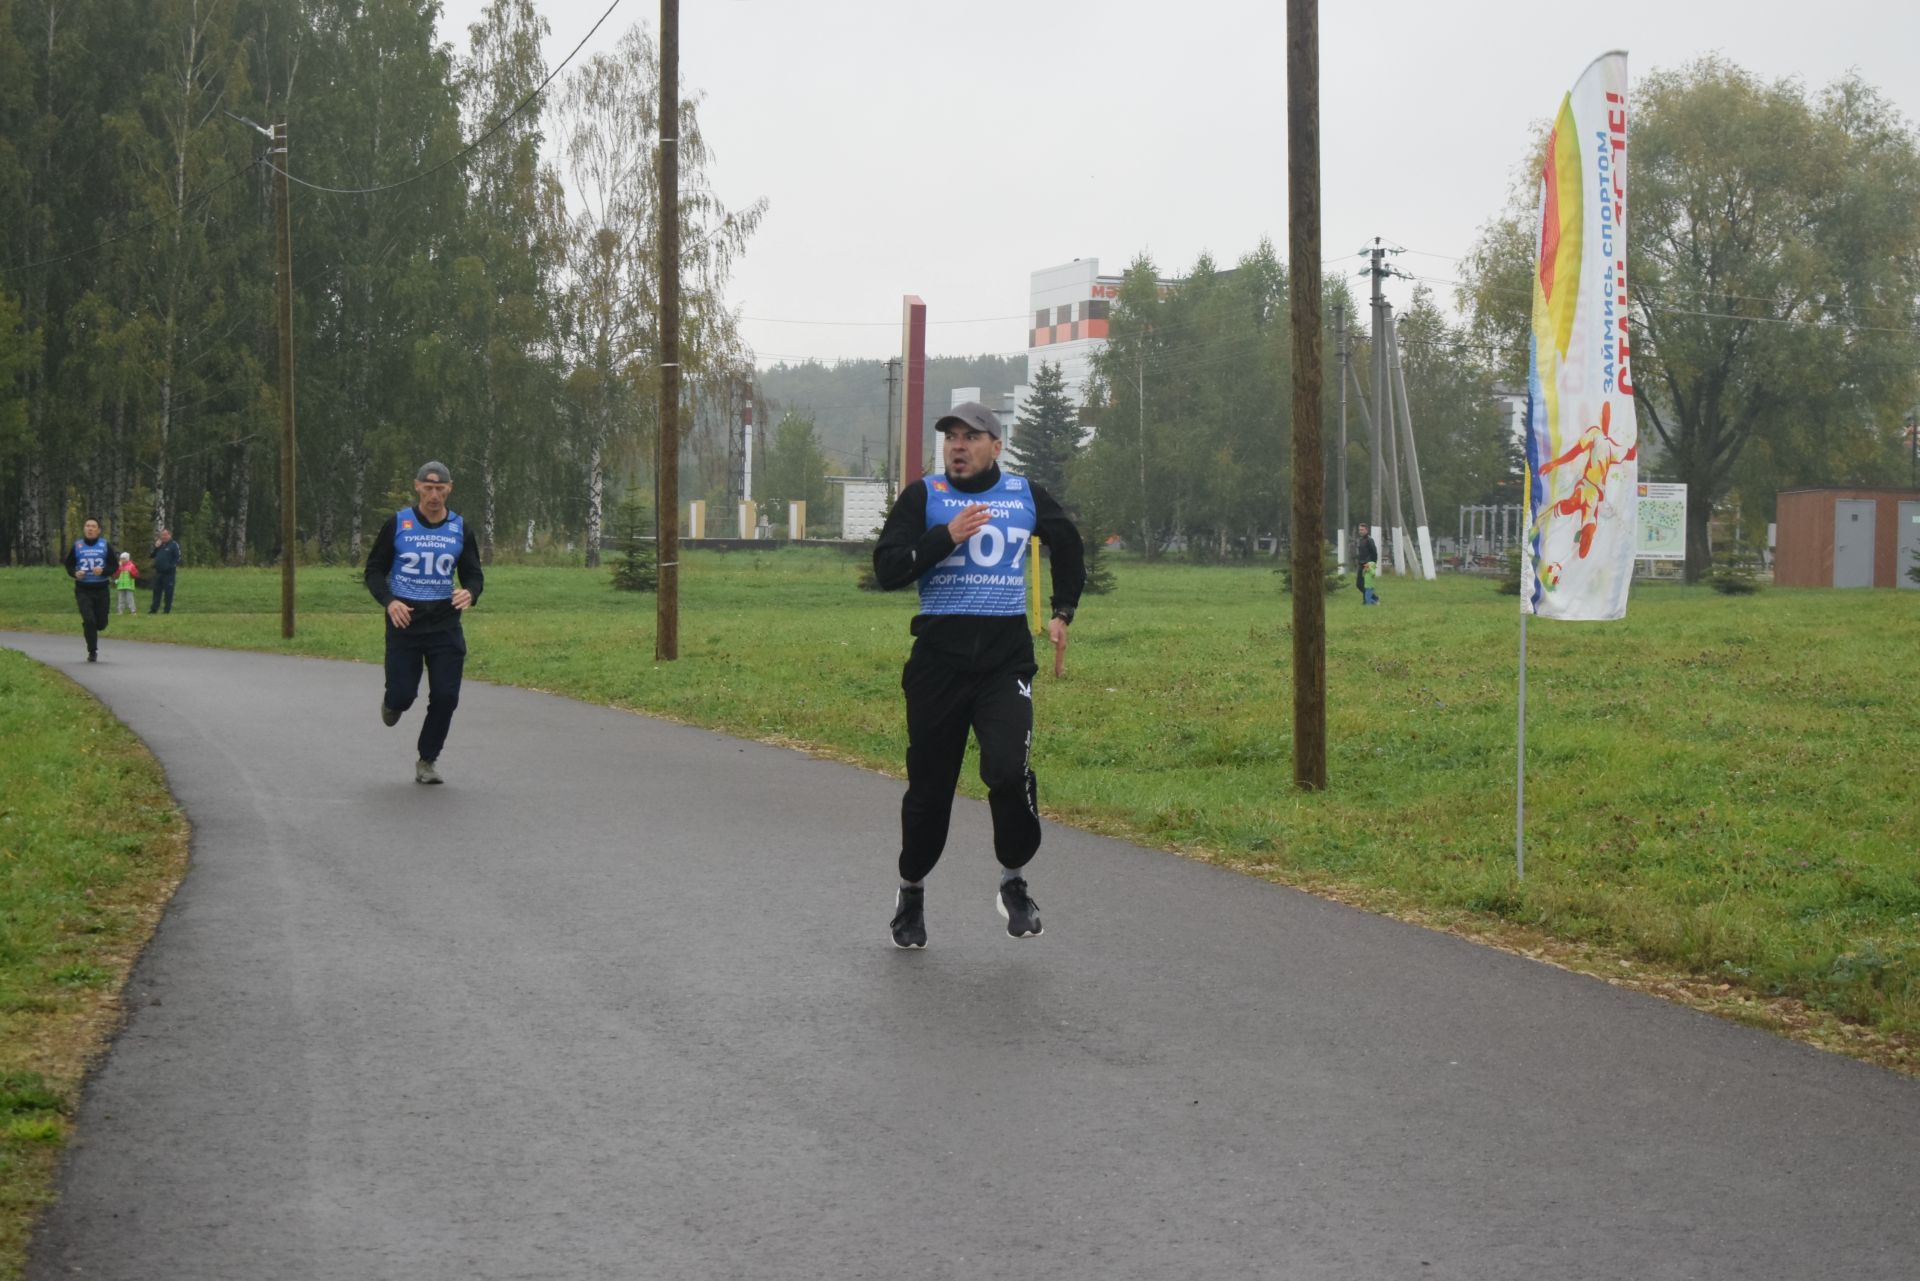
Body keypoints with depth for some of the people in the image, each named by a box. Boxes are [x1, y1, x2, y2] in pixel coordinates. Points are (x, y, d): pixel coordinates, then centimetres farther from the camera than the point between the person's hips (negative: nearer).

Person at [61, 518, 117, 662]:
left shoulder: (105, 545, 2)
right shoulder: (76, 546, 4)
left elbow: (114, 565, 3)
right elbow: (68, 564, 10)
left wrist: (103, 571, -16)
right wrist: (75, 573, -11)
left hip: (101, 589, 1)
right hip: (83, 589, -1)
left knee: (101, 623, 3)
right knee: (89, 620, -13)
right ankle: (92, 652, -2)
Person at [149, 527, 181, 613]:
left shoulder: (174, 545, -4)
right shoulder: (159, 544, 17)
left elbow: (178, 558, -10)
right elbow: (152, 555, 17)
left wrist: (173, 567, -18)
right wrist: (155, 547, 2)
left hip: (168, 573, -7)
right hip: (158, 572, 7)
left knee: (168, 592, -3)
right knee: (156, 591, 10)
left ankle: (167, 610, 1)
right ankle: (154, 609, 15)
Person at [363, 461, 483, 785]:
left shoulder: (460, 529, 5)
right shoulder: (397, 524, -1)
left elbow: (473, 575, 9)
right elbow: (374, 570, 3)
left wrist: (470, 593, -16)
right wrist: (388, 601, -16)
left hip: (445, 624, 2)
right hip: (404, 621, -2)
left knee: (446, 697, -5)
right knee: (402, 695, -6)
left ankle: (428, 761, 15)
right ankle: (392, 702, 34)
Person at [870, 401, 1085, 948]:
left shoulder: (1026, 496, 10)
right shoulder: (923, 497, 4)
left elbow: (1068, 545, 29)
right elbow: (886, 570, -6)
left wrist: (1062, 613, 23)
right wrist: (948, 536, -15)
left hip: (1007, 653, 0)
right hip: (939, 654, 0)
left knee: (1010, 769, -20)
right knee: (929, 784, 6)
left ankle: (1014, 880, 3)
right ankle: (911, 891, 28)